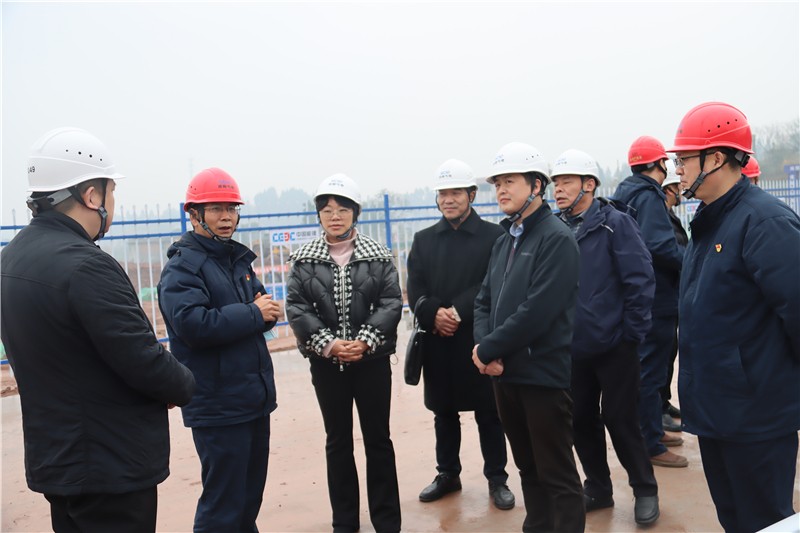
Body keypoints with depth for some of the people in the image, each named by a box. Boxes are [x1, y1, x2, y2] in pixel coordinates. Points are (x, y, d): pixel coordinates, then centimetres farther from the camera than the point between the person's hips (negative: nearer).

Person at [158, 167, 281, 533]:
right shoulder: (182, 265, -11)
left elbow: (262, 315, 15)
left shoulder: (238, 259, 14)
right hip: (218, 404, -8)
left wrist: (266, 311, -9)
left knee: (251, 495, 18)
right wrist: (253, 315, -16)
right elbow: (192, 324, -26)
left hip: (255, 398, 8)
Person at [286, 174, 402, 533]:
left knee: (378, 439, 9)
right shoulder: (303, 260, 0)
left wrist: (364, 341, -18)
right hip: (326, 363, 1)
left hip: (372, 360, -1)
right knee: (338, 442, 12)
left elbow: (391, 302, -7)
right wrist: (328, 343, -17)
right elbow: (297, 308, -7)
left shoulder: (379, 256, -1)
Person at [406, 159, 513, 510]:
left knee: (489, 413, 7)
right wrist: (434, 314, -17)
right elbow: (415, 289, 2)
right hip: (437, 342, 4)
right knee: (443, 412, 15)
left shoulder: (493, 236, -3)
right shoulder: (424, 240, 10)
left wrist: (458, 312, -20)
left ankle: (497, 478, 22)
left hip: (479, 341, -4)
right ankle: (448, 474, 32)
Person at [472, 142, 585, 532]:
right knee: (527, 466, 20)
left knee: (557, 474, 2)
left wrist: (488, 350, -15)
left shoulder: (556, 239, -13)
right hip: (504, 373, 8)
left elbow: (537, 310, -22)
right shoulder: (504, 242, 14)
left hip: (543, 374, -8)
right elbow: (484, 301, 11)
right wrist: (484, 347, -7)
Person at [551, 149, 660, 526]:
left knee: (619, 420, 4)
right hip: (573, 348, 5)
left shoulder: (614, 222, -9)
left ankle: (645, 491, 25)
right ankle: (597, 488, 32)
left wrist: (632, 334, -11)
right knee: (582, 420, 13)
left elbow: (640, 280, -12)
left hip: (613, 346, -5)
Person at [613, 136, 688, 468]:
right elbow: (660, 245, -28)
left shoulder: (626, 194, 13)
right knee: (651, 372, -1)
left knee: (646, 368, 20)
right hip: (656, 299, -10)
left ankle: (653, 432, 34)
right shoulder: (649, 197, -16)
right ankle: (651, 446, 10)